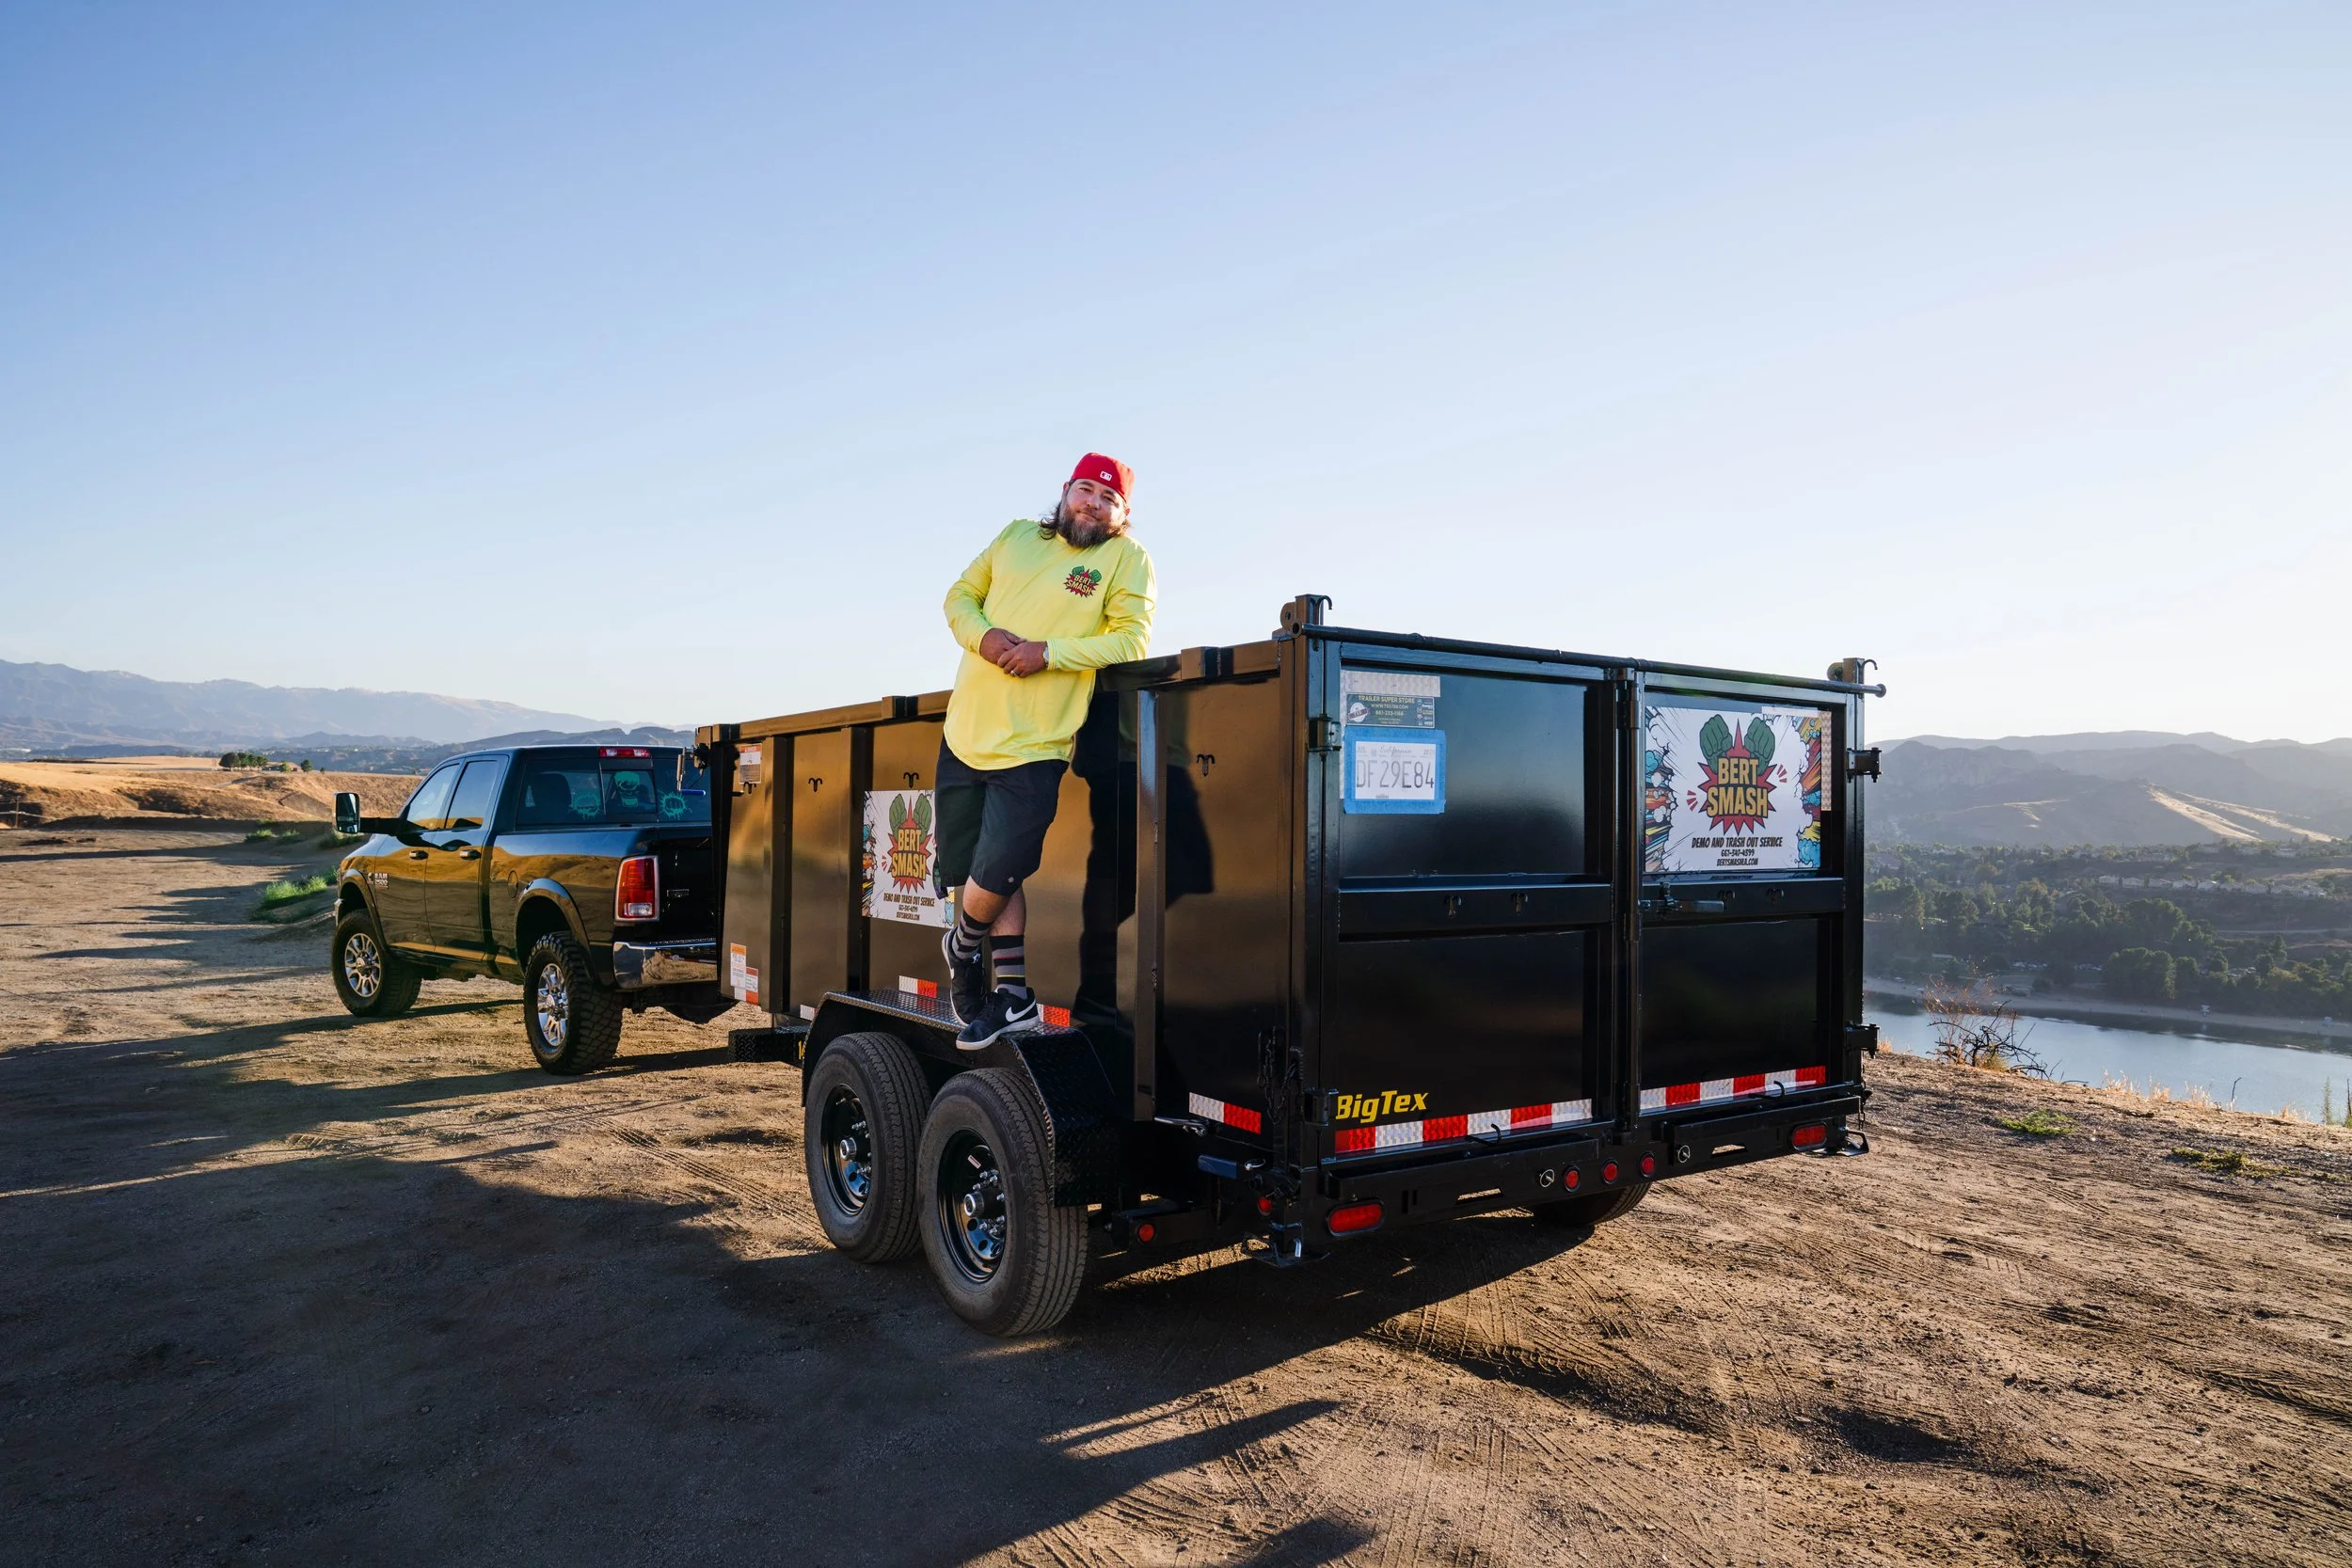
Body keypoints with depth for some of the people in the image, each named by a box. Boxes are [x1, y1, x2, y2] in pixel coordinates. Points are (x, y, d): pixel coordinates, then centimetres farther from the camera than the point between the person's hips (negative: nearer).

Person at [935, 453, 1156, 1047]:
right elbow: (960, 596, 16)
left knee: (995, 875, -11)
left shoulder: (1127, 559, -1)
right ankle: (1014, 999, 20)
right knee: (966, 871, 8)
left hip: (1030, 747, -5)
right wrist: (983, 635, -7)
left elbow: (1133, 640, -11)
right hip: (965, 732, 5)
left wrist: (1048, 652, -20)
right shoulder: (1017, 535, 13)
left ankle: (963, 945, 24)